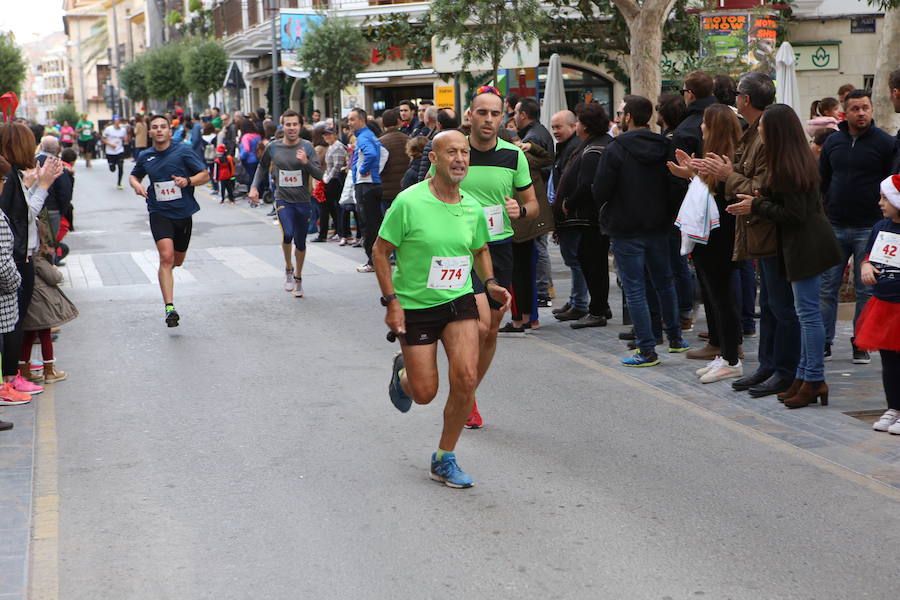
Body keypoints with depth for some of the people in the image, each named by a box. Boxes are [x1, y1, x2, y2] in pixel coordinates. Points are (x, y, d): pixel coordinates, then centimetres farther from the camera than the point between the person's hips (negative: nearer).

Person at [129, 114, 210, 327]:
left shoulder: (183, 151, -3)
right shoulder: (146, 157, 6)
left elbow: (205, 175, -1)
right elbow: (133, 176, 24)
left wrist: (188, 181, -20)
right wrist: (136, 185, 1)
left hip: (183, 213, 1)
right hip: (159, 214, -1)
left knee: (178, 260, 14)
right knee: (166, 257, -19)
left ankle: (166, 267, 53)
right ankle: (169, 307, -23)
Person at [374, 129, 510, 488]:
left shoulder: (473, 208, 0)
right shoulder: (409, 202, -15)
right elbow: (381, 251, -8)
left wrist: (490, 283, 1)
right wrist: (391, 301, -15)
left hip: (458, 301, 3)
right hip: (414, 306, -3)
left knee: (466, 378, -13)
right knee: (425, 393, 1)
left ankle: (445, 459, 6)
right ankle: (402, 374, 41)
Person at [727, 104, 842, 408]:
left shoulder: (786, 167, -19)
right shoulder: (800, 159, 12)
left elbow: (794, 214, -20)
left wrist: (756, 206, -11)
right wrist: (761, 199, 7)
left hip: (804, 245, -11)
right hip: (806, 243, 11)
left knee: (808, 312, -5)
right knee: (806, 312, 13)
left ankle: (814, 380, 0)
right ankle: (805, 377, 19)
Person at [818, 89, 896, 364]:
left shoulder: (885, 142, -2)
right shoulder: (833, 141, 9)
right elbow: (821, 181, 15)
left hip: (870, 228, -3)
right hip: (835, 227, 3)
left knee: (866, 290, 5)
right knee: (827, 288, 3)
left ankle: (861, 345, 13)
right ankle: (823, 343, 11)